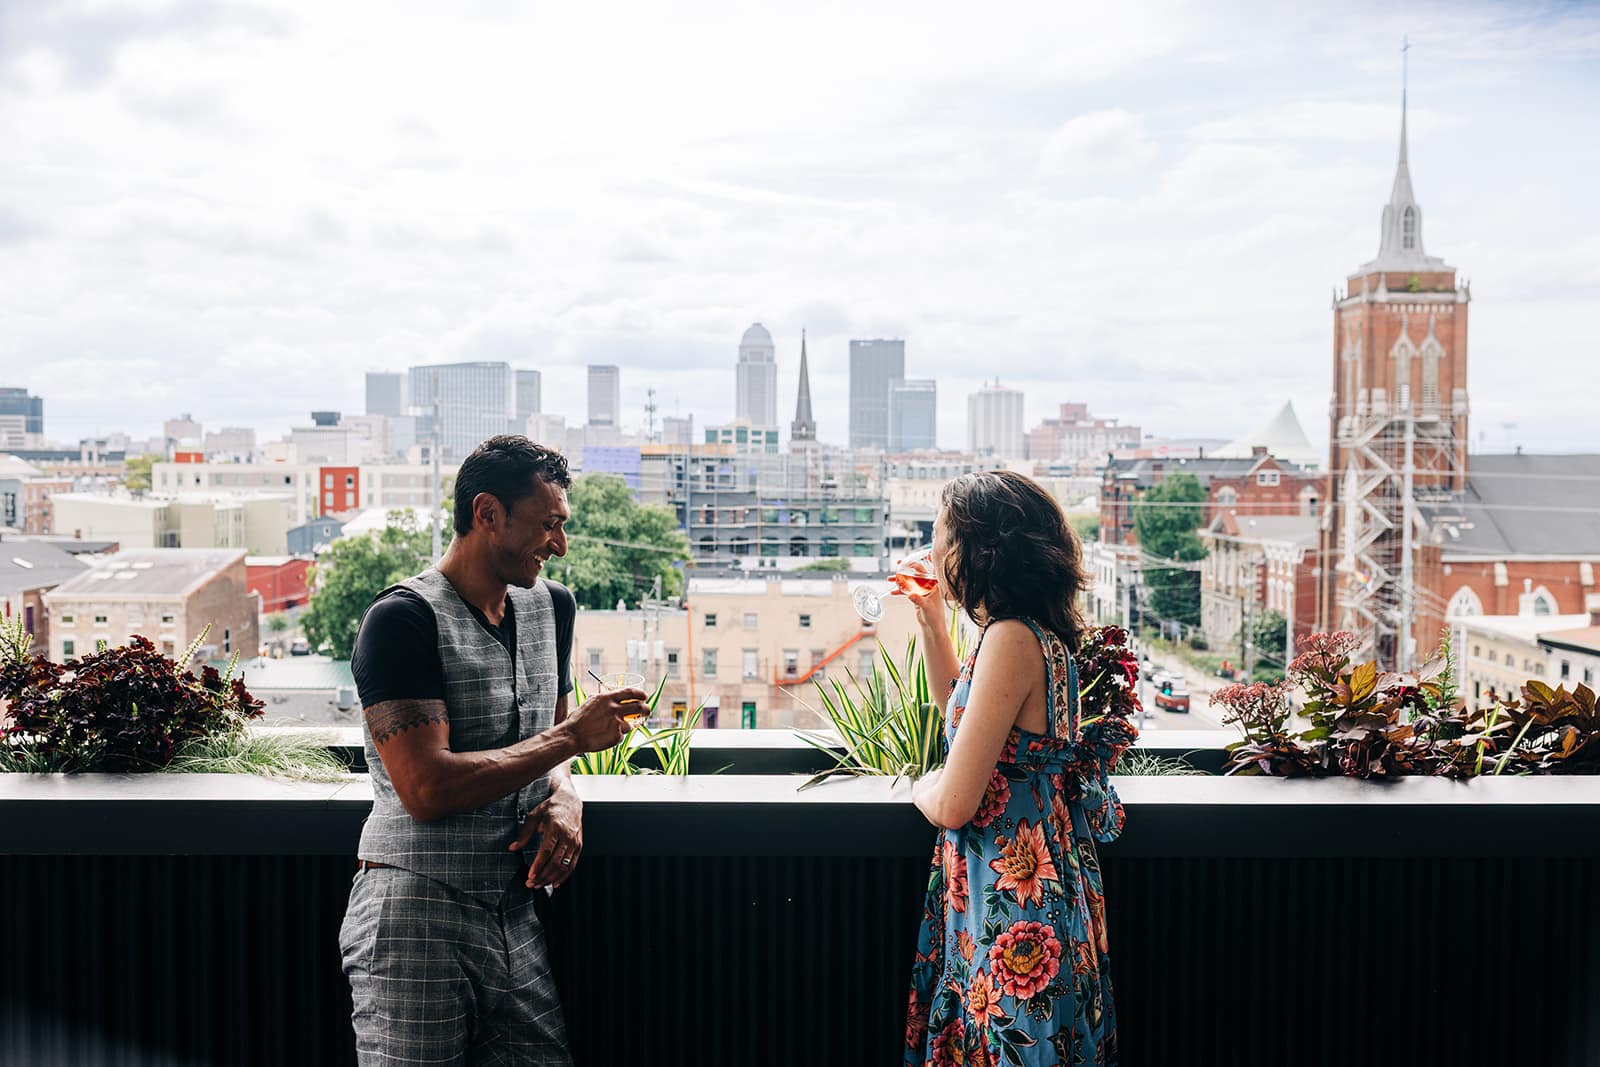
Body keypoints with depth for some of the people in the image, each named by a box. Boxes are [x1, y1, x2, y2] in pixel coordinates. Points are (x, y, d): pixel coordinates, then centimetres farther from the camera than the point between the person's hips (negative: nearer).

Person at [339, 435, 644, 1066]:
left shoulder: (552, 606, 11)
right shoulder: (404, 620, -13)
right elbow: (428, 789, -23)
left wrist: (564, 798, 0)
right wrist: (571, 736, -15)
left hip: (516, 917, 6)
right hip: (417, 923, -6)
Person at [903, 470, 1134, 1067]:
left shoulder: (1011, 639, -23)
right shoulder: (1038, 633, 6)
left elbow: (953, 805, -24)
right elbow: (958, 708, 27)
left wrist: (923, 788, -1)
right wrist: (930, 619, 18)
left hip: (1012, 907, -9)